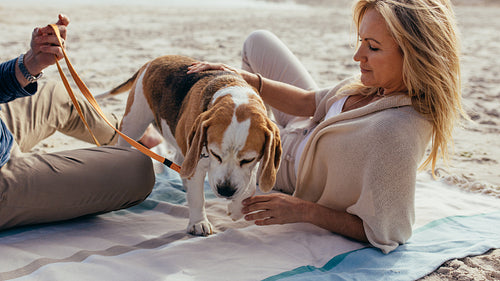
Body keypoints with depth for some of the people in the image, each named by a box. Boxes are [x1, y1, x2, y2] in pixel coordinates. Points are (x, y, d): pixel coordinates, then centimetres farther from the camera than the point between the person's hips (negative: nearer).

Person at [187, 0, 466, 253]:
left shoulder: (396, 135, -46)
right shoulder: (380, 82, -22)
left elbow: (384, 235, -37)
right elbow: (308, 102, -10)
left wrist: (304, 211, -34)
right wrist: (248, 79, -21)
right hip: (307, 132, 6)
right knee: (258, 41, 14)